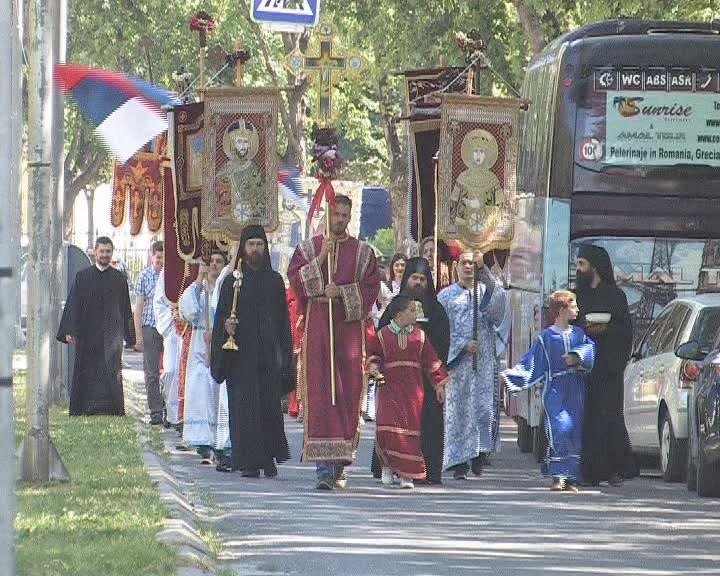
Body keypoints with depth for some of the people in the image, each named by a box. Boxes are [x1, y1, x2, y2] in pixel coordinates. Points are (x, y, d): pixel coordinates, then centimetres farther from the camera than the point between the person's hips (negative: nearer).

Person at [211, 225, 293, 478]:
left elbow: (283, 319, 9)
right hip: (241, 353, -1)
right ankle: (249, 462, -4)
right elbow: (221, 316, 5)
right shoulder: (232, 281, 7)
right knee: (244, 406, -5)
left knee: (270, 404, -3)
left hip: (268, 352, 1)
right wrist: (226, 325, -18)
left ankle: (270, 457, 9)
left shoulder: (275, 280, 10)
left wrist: (285, 352, 1)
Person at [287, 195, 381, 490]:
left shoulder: (363, 252, 10)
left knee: (349, 392, 0)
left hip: (350, 326, 1)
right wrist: (320, 258, -11)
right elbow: (296, 280, -2)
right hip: (317, 326, -1)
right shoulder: (308, 248, 10)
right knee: (320, 389, -9)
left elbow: (371, 287, 1)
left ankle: (341, 463, 12)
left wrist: (341, 292, -12)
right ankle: (325, 468, -13)